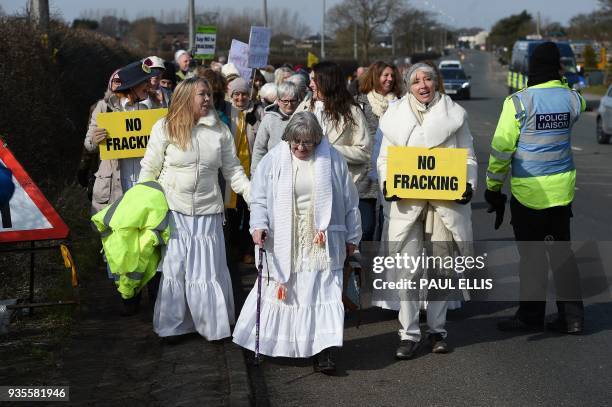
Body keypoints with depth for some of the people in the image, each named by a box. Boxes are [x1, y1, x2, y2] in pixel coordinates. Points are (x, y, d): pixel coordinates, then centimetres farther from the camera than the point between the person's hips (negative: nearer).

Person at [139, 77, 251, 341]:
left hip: (207, 212, 1)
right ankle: (174, 324, 18)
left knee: (208, 268, 4)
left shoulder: (220, 131, 2)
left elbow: (233, 171, 5)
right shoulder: (164, 128, -4)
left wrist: (254, 197, -5)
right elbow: (149, 170, 1)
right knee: (173, 267, 4)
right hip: (172, 210, -1)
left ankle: (213, 324, 18)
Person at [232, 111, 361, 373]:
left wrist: (352, 236, 12)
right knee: (283, 291, 5)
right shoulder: (274, 160, 1)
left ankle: (322, 351, -2)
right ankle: (275, 344, 19)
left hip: (322, 243, 0)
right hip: (283, 243, 0)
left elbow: (349, 201, 9)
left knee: (323, 292, -5)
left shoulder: (332, 159, 2)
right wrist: (259, 225, -12)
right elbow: (259, 198, 4)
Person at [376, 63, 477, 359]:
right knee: (408, 270, -5)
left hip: (446, 200, 1)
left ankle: (437, 329, 20)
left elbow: (468, 157, 11)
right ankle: (409, 334, 1)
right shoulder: (395, 115, 10)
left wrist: (468, 184, -7)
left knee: (441, 267, 8)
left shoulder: (454, 114, 9)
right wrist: (386, 182, -9)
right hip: (406, 201, 0)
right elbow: (384, 158, 11)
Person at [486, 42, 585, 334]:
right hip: (563, 187, 4)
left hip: (528, 190, -4)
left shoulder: (518, 102, -14)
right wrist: (560, 81, 14)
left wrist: (493, 187, -1)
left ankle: (531, 316, 14)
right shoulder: (572, 99, -2)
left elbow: (501, 148, -11)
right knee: (562, 251, 13)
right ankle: (572, 316, 15)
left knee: (532, 255, 6)